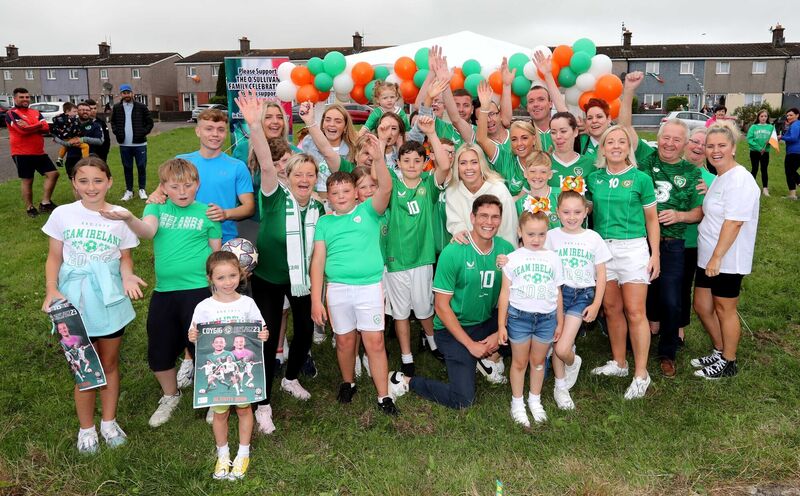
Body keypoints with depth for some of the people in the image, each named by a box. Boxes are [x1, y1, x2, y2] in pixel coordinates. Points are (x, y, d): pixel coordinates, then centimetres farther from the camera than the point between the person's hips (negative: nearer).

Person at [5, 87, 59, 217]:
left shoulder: (36, 113, 13)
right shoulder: (11, 113, -6)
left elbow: (46, 128, -2)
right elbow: (23, 130, -22)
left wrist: (29, 127, -15)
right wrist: (38, 126, -8)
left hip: (39, 152, 6)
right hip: (22, 153, -6)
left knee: (53, 173, 2)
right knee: (27, 181, 1)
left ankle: (45, 203, 9)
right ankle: (29, 208, 13)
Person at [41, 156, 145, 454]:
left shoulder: (120, 217, -3)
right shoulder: (62, 214, -3)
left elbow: (125, 257, 4)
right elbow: (54, 257, 3)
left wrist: (127, 276, -17)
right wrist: (51, 289, -11)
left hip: (110, 298, 1)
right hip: (75, 300, -1)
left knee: (109, 364, 14)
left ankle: (109, 422, 33)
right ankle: (86, 428, 26)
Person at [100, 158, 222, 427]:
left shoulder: (207, 212, 0)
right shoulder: (156, 208, 4)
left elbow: (217, 252, 5)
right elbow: (148, 230, -18)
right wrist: (129, 219, -38)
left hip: (198, 290, -3)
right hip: (163, 291, 3)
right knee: (159, 351, 13)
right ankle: (170, 396, 41)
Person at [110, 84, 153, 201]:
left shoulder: (141, 107, -1)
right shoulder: (116, 108, 5)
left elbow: (150, 122, 3)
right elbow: (113, 122, 16)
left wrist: (144, 132, -9)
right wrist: (116, 132, 1)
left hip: (140, 144, -2)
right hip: (124, 145, 2)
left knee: (141, 167, 3)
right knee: (127, 168, 9)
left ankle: (142, 189, 16)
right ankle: (129, 191, 17)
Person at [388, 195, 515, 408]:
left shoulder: (506, 249, -6)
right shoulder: (453, 253, -19)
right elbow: (441, 306, -16)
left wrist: (499, 333, -12)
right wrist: (470, 344, -15)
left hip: (487, 323, 5)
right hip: (453, 328, -5)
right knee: (463, 399, -10)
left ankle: (489, 356, 8)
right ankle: (406, 381, 12)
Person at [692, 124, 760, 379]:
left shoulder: (739, 180, -19)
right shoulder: (719, 178, 11)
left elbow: (734, 223, -23)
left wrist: (716, 257, -22)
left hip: (727, 260, -9)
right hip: (708, 257, 9)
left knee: (724, 309, 6)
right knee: (702, 306, 16)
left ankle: (728, 363, 23)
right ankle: (720, 351, 35)